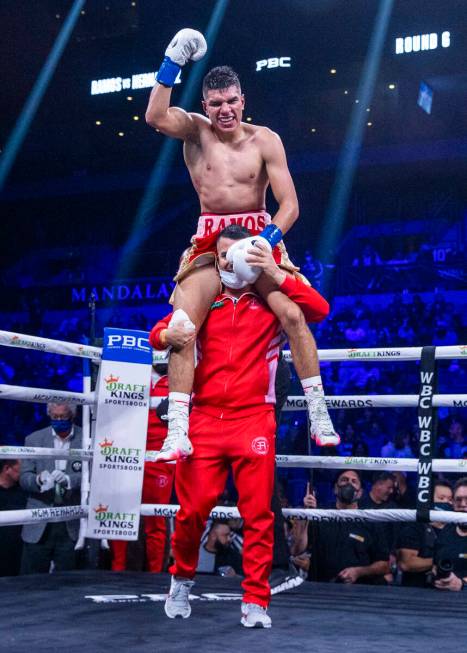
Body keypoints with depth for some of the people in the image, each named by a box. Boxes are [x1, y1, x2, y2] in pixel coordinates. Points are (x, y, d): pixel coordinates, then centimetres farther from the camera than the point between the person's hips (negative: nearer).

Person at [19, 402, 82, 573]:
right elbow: (24, 477, 2)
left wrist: (69, 479, -25)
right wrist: (39, 480, -20)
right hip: (39, 525, 1)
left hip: (71, 526, -1)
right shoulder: (34, 440, 7)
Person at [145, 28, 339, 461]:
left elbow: (290, 204, -7)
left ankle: (319, 413, -6)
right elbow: (156, 117, -23)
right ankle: (177, 432, -15)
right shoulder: (195, 130, -1)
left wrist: (266, 241, -21)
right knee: (182, 326, -16)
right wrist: (173, 64, -26)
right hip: (210, 240, 1)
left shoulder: (265, 140, -4)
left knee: (292, 313, -20)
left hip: (260, 234, -1)